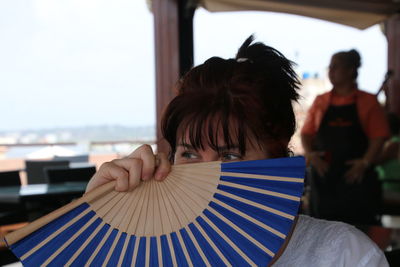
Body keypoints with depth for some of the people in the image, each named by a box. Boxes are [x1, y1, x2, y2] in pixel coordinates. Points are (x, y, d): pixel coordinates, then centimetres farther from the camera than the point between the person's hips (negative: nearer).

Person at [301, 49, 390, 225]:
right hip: (324, 173, 2)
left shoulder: (368, 101, 1)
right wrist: (309, 153, -7)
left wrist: (365, 163, -14)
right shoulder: (320, 101, 8)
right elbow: (307, 133, 10)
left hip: (355, 174, -2)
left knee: (359, 223, 1)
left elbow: (378, 136, -4)